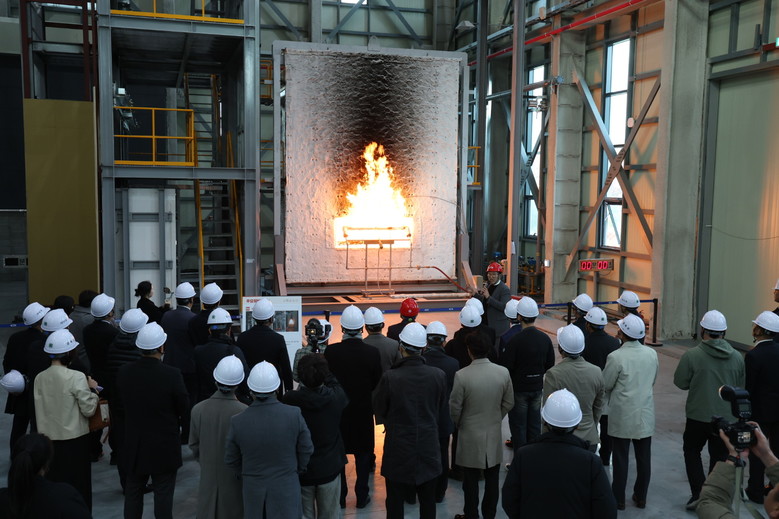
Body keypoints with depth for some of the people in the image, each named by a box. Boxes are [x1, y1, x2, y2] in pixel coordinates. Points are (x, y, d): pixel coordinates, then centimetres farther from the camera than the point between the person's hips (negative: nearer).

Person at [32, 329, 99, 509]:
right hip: (74, 438, -5)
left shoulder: (39, 378, -1)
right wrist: (93, 389, -1)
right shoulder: (76, 377, -18)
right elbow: (88, 409, -14)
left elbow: (39, 411, 7)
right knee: (78, 484, 9)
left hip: (48, 438, 5)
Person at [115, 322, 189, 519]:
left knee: (133, 491, 18)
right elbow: (184, 408, -11)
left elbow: (120, 402, 5)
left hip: (134, 445, 4)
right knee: (163, 493, 8)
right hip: (165, 446, -4)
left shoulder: (123, 372, -10)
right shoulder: (172, 375, -23)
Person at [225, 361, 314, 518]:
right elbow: (306, 450, -7)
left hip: (253, 488, 1)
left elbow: (231, 460, -3)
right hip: (286, 487, -1)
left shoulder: (237, 422, -17)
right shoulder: (294, 415, -19)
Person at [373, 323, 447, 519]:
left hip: (398, 449, -2)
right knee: (428, 502, 18)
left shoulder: (389, 378, -21)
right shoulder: (438, 376, -14)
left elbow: (379, 409, -5)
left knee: (395, 502, 14)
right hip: (428, 448, 2)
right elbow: (441, 408, 3)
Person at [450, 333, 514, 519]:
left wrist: (458, 425, 8)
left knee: (471, 481, 12)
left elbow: (455, 407, -12)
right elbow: (509, 403, 1)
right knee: (492, 480, 17)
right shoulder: (503, 372, -10)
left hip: (470, 436, -3)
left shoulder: (462, 375, -21)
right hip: (494, 435, 3)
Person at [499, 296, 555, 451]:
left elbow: (506, 367, -19)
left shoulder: (515, 340, -22)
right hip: (537, 387, 5)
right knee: (535, 425, 17)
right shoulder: (545, 338, -4)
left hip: (519, 389, -5)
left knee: (518, 427, 6)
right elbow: (550, 364, 6)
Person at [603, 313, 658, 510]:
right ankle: (641, 497, 26)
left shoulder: (616, 357, -20)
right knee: (643, 457, 13)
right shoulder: (652, 354, -4)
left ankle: (618, 499, 18)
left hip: (622, 415, -4)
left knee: (621, 458, 7)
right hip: (645, 414, 4)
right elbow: (652, 381, 10)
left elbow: (605, 385, -9)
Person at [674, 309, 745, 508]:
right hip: (727, 418, 3)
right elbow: (741, 388, 5)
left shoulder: (692, 355, -18)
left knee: (691, 451, 18)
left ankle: (699, 493, 9)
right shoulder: (737, 357, -5)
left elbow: (680, 382, -10)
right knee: (719, 458, 15)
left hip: (698, 417, -3)